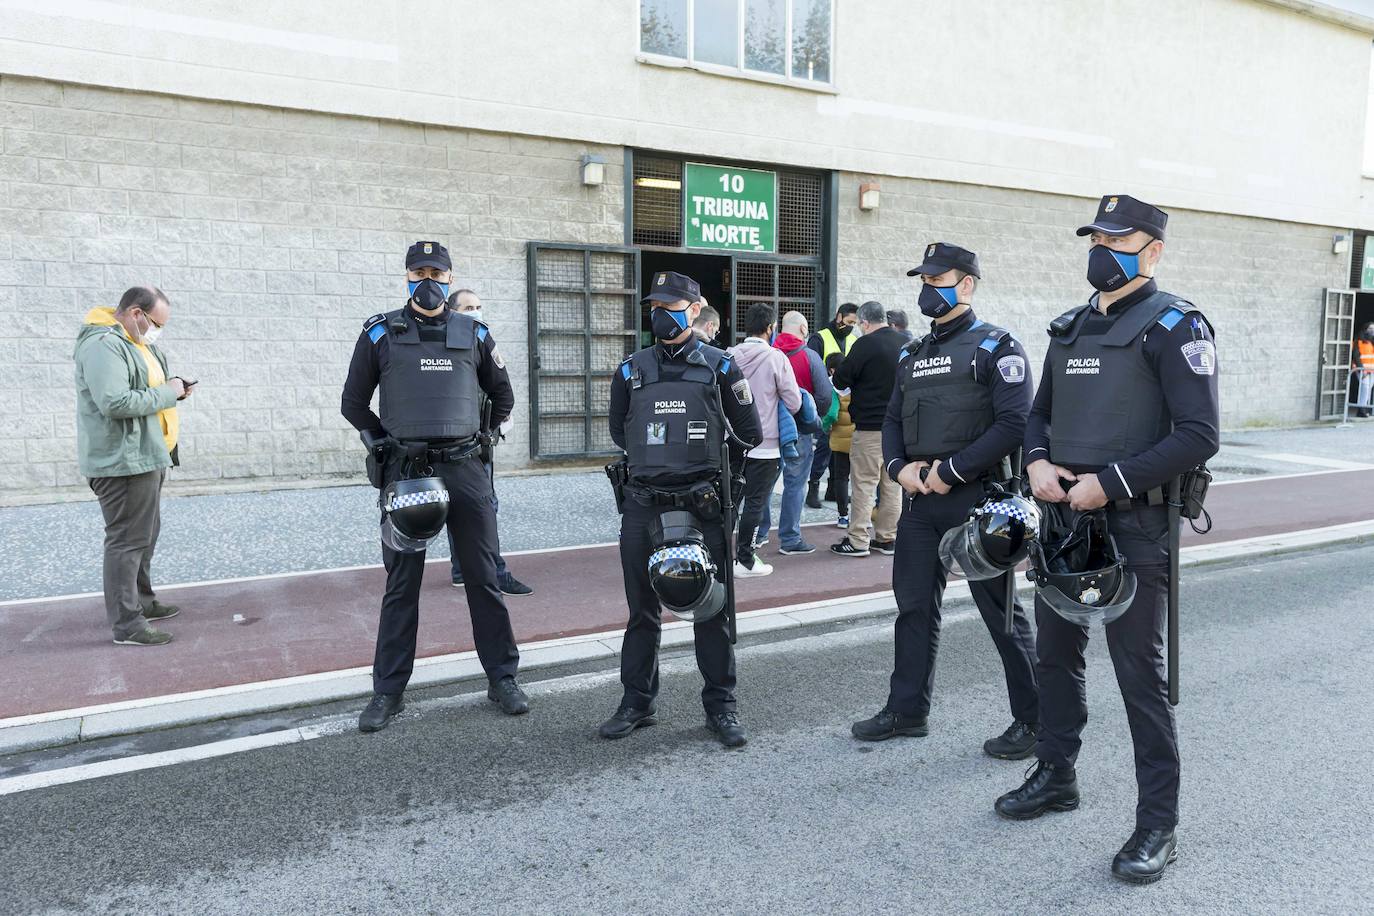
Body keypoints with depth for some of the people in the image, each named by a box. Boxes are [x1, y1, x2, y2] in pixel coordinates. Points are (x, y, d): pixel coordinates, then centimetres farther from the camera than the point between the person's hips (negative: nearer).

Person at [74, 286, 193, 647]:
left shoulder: (131, 341, 15)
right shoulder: (103, 345, -18)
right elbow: (116, 402, -28)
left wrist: (172, 386, 4)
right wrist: (168, 393, -18)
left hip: (143, 456, 11)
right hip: (123, 461, -11)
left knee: (145, 534, 19)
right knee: (128, 539, -6)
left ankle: (141, 601, 32)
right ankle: (126, 624, -1)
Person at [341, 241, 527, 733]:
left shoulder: (474, 334, 7)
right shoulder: (380, 333, 3)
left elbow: (502, 395, 19)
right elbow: (353, 403, 11)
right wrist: (388, 442, 7)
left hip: (465, 471, 1)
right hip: (405, 474, -1)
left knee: (484, 579, 6)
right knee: (400, 585, 7)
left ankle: (502, 678, 18)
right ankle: (388, 690, 18)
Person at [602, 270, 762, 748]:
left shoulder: (719, 368, 2)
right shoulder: (631, 371, 8)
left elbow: (747, 433, 10)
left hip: (703, 507, -2)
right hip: (642, 507, 2)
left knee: (712, 610, 4)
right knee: (642, 610, 11)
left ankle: (721, 707, 17)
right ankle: (637, 703, 24)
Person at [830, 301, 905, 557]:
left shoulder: (865, 344, -12)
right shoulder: (905, 344, 9)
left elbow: (841, 379, -9)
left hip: (870, 425, -6)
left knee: (864, 483, -2)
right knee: (892, 483, 11)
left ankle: (857, 540, 0)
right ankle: (888, 537, 17)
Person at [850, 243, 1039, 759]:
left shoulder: (995, 347, -6)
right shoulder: (912, 355, 16)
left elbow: (1014, 422, -16)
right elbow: (892, 420, 18)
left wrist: (951, 470, -18)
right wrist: (899, 468, -2)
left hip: (975, 498, -7)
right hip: (918, 500, 7)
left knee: (1000, 610, 2)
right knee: (914, 605, 12)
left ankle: (1035, 720, 16)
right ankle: (907, 710, 25)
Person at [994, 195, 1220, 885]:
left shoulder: (1175, 325, -8)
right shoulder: (1070, 328, 13)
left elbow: (1198, 436, -15)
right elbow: (1039, 412, 20)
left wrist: (1110, 483, -20)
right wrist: (1037, 462, -1)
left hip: (1133, 526, -7)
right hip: (1063, 517, 7)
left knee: (1139, 673, -1)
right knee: (1056, 653, 17)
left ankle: (1158, 826, 13)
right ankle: (1056, 776, 35)